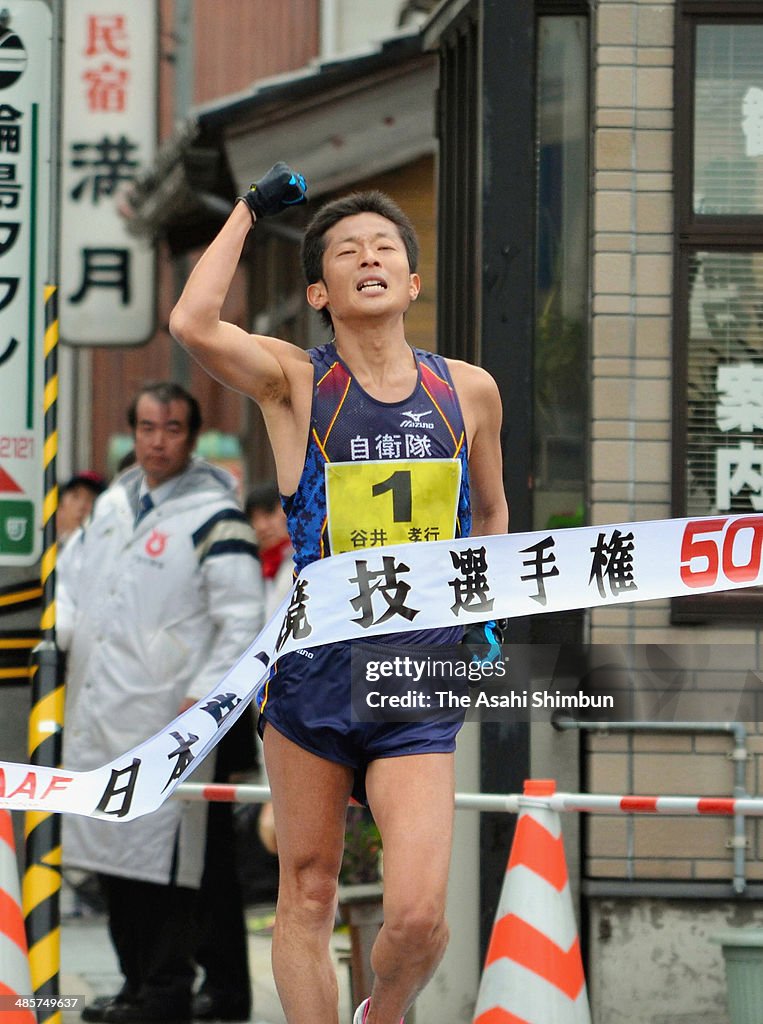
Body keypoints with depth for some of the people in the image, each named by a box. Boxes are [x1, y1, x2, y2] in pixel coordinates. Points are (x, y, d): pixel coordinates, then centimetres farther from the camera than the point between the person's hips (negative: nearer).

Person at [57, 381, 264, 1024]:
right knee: (110, 853, 10)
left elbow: (242, 622, -10)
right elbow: (74, 571, 29)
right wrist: (62, 631, 11)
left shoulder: (215, 518, -7)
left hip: (166, 724, -7)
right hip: (97, 718, 7)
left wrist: (204, 695, -17)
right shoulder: (114, 503, 15)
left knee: (164, 860, -7)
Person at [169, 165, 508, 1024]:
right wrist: (250, 209, -10)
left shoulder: (469, 391, 6)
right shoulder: (295, 381, -2)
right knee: (307, 895, 5)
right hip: (313, 670, -1)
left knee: (418, 918, -11)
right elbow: (192, 323, -22)